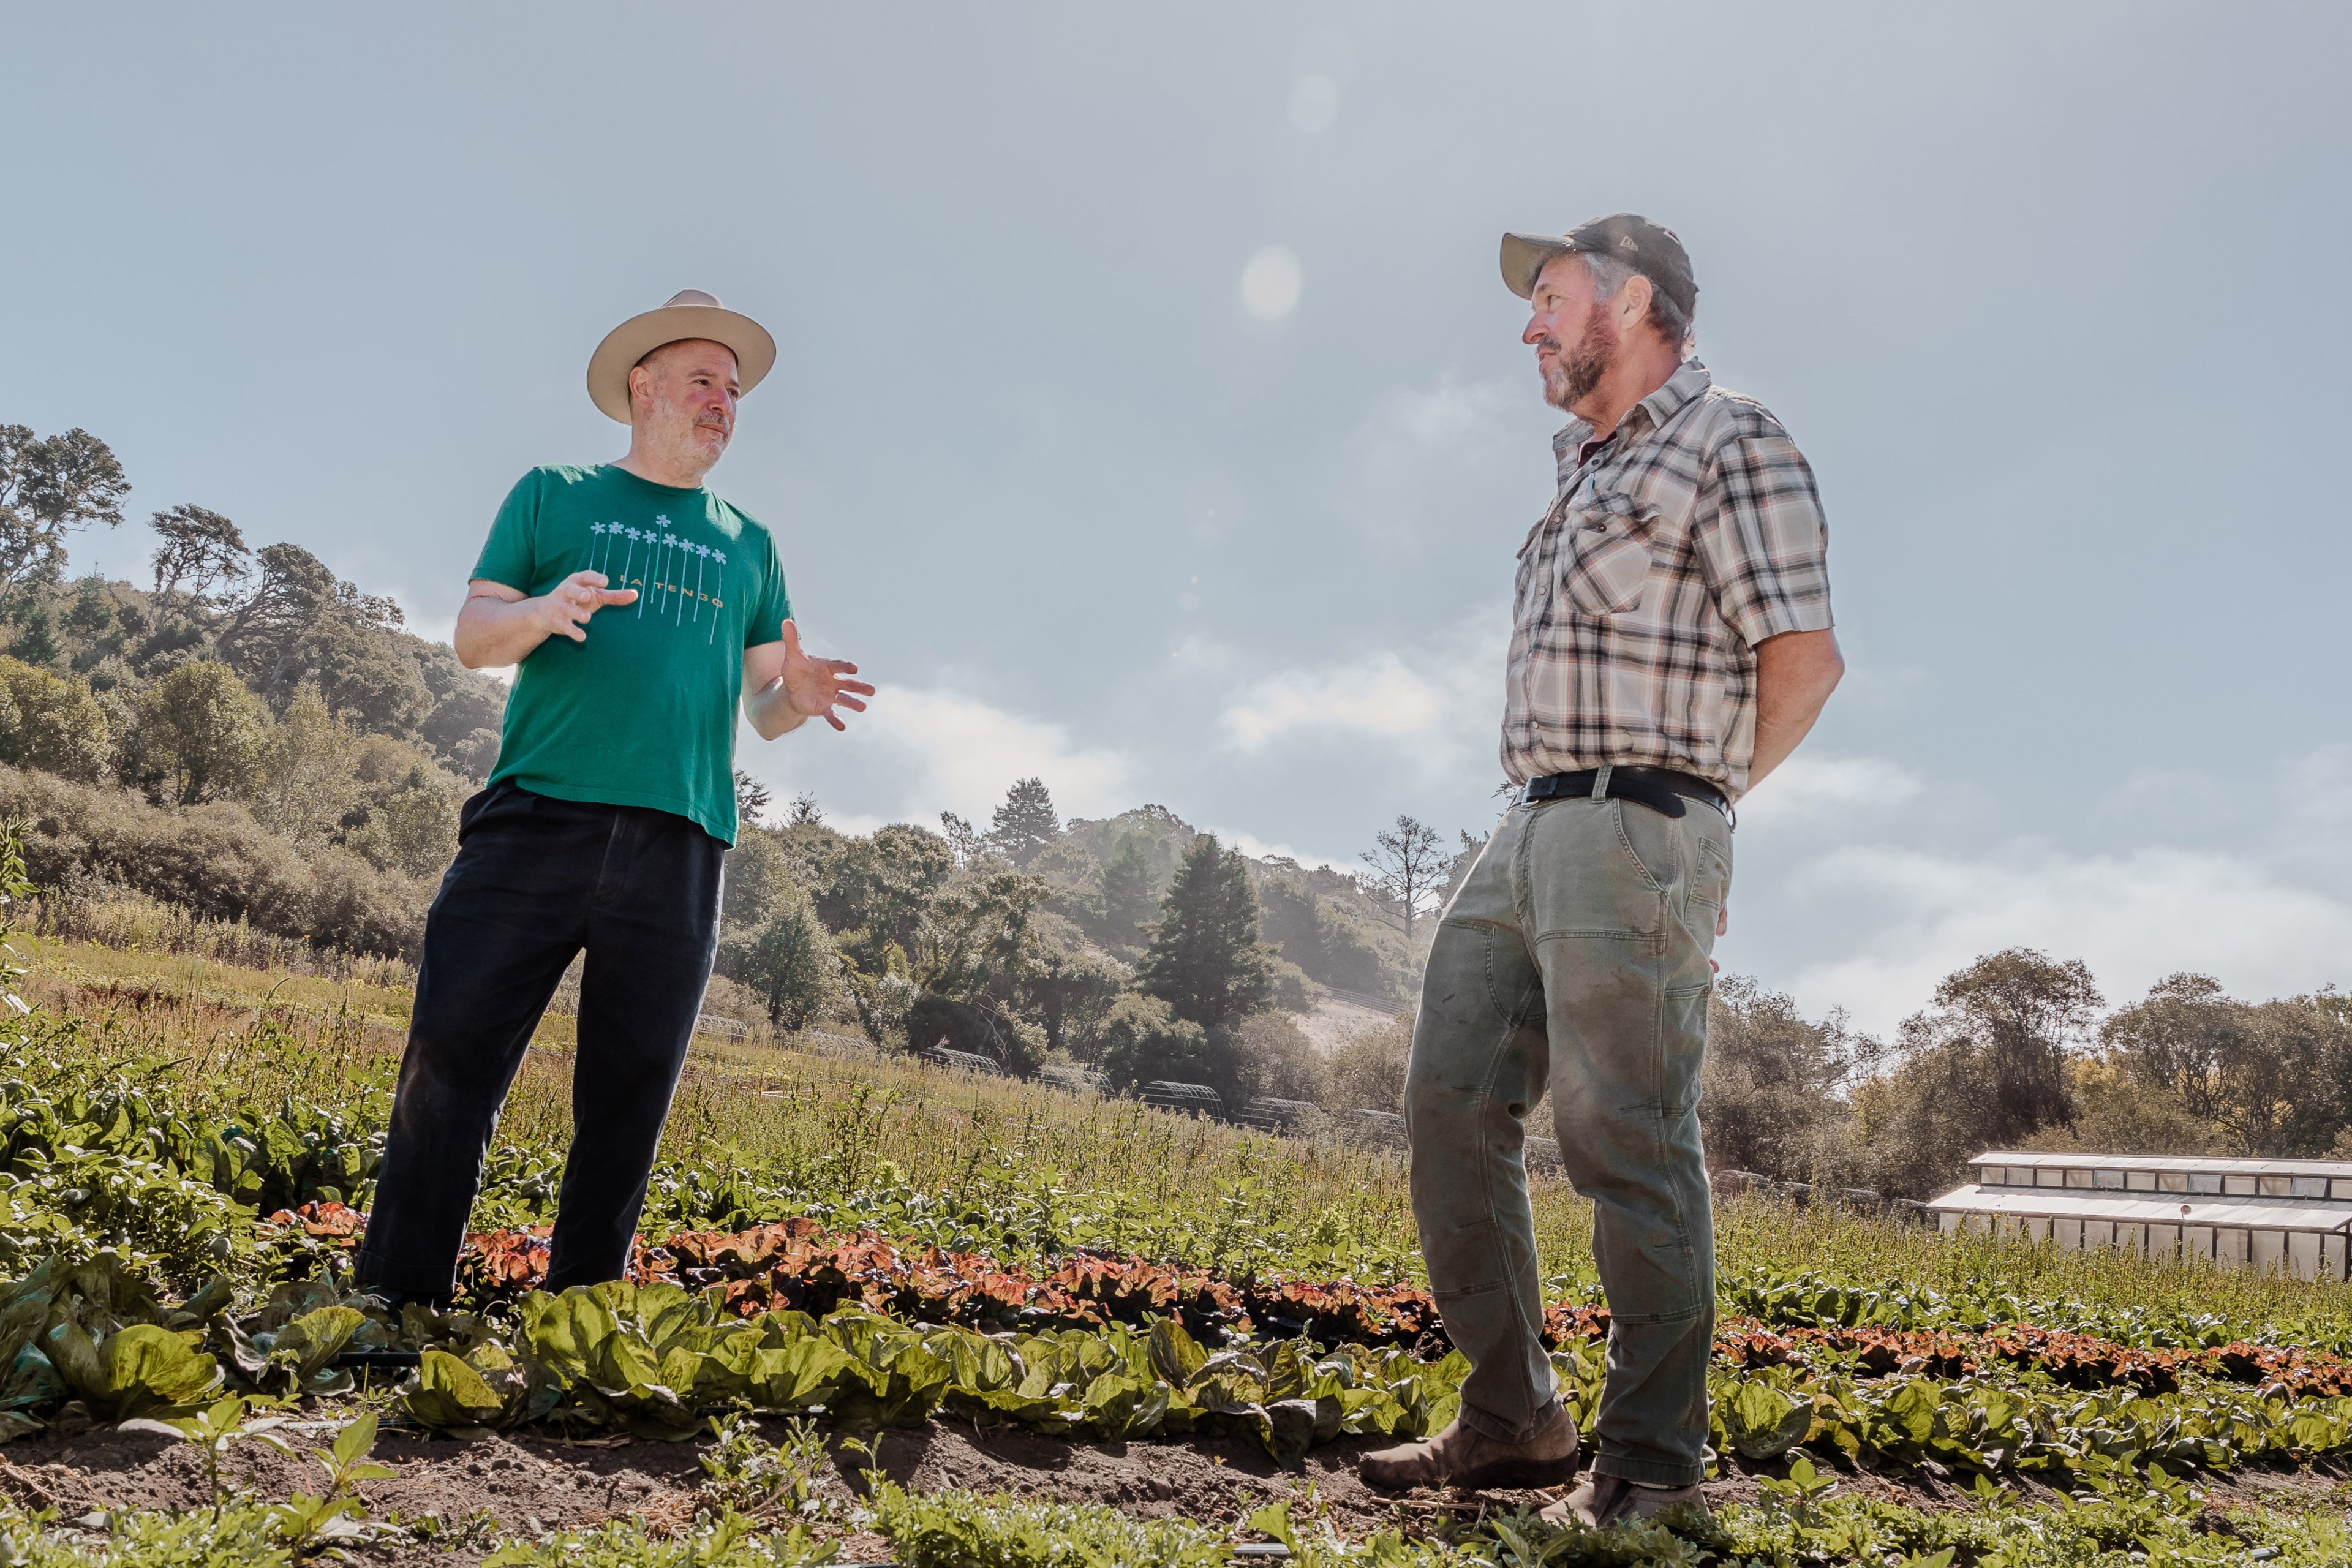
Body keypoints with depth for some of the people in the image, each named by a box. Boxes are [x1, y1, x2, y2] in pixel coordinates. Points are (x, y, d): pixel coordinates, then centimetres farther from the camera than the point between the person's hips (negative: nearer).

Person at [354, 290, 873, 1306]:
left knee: (628, 1104, 2)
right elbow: (473, 637, 8)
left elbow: (761, 706, 18)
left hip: (676, 847, 2)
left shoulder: (748, 545, 22)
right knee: (449, 1062, -7)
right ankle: (395, 1311, 1)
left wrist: (796, 696, -6)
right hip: (536, 816, -2)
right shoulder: (553, 496, 15)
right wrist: (542, 612, -14)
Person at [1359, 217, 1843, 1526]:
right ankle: (1513, 1422, 13)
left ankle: (1652, 1461, 5)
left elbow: (1807, 658, -10)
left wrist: (1702, 791, 2)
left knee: (1629, 1145, -7)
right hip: (1531, 831, 9)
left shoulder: (1731, 442, -2)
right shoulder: (1592, 471, 25)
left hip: (1636, 836, -9)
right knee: (1453, 1102, 4)